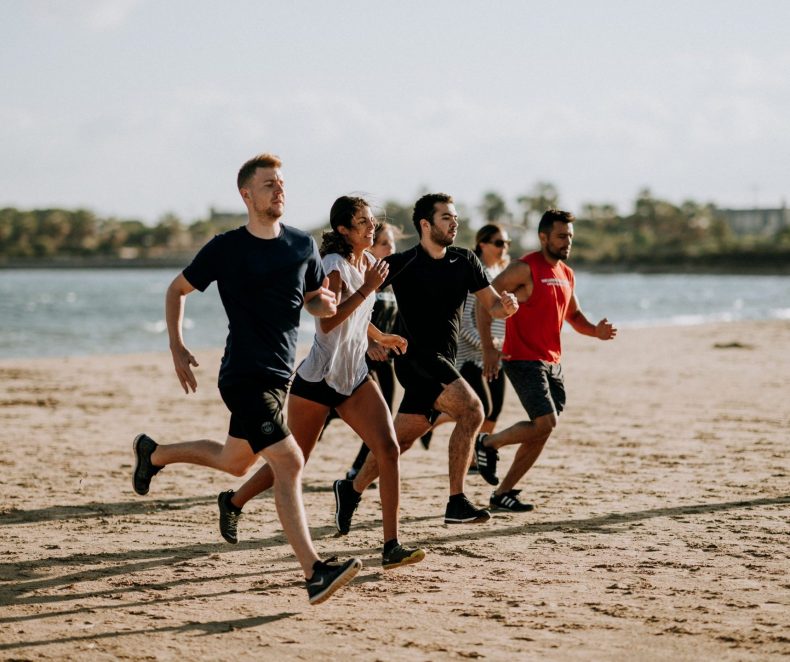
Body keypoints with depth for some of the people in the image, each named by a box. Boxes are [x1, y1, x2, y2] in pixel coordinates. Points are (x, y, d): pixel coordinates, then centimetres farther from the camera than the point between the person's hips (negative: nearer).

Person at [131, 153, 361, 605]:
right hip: (245, 376, -7)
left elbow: (315, 300, 17)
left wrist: (325, 304, -7)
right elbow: (177, 290, 6)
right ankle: (314, 573, -21)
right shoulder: (226, 249, -6)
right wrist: (178, 349, -2)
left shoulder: (303, 245, 6)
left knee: (235, 462, 21)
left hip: (280, 373, 7)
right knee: (289, 462, -18)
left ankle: (154, 453, 46)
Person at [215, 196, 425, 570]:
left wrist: (380, 338, 30)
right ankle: (233, 502, 34)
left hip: (354, 378, 7)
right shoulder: (334, 266, -15)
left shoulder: (368, 262, 10)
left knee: (388, 449, -13)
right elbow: (328, 321, -29)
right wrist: (367, 289, -27)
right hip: (317, 380, -7)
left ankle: (391, 547, -13)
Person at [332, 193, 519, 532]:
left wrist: (506, 304, -12)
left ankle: (350, 490, 28)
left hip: (443, 363, 6)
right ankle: (456, 503, -21)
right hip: (417, 359, -6)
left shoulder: (465, 261, 8)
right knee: (471, 410, -23)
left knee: (401, 438, 10)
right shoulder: (402, 264, -8)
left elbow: (492, 305, 9)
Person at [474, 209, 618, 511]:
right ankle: (488, 443, 5)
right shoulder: (525, 268, -12)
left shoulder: (567, 274, 13)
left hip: (552, 362, 8)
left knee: (542, 431, 6)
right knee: (545, 422, -19)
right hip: (523, 359, -8)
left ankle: (503, 492, 16)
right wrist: (488, 348, -22)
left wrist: (595, 330, 5)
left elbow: (573, 314, 26)